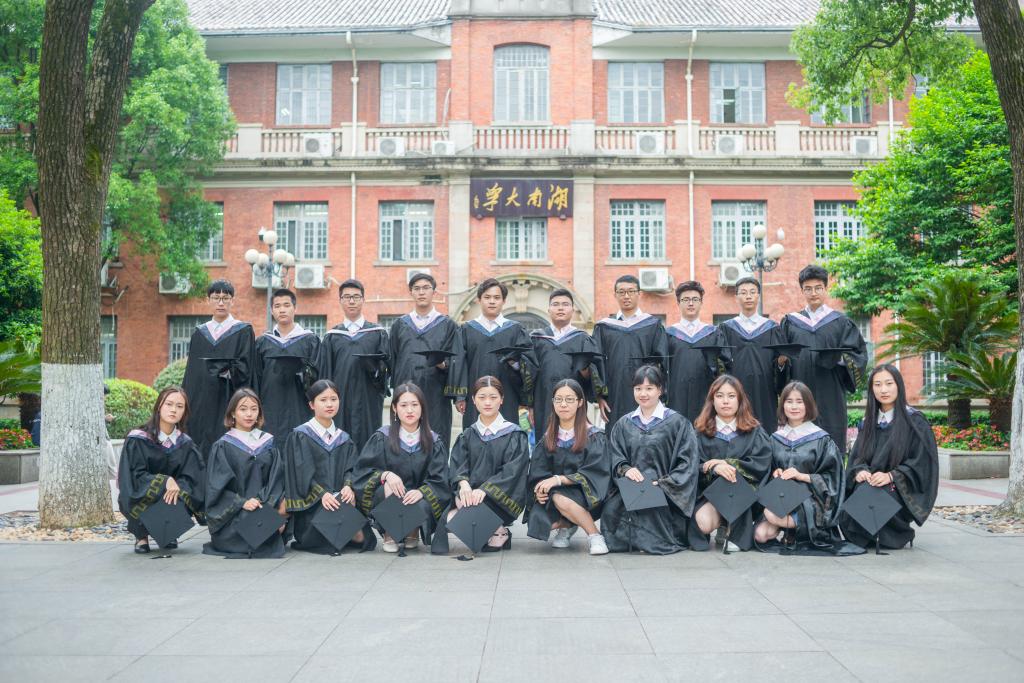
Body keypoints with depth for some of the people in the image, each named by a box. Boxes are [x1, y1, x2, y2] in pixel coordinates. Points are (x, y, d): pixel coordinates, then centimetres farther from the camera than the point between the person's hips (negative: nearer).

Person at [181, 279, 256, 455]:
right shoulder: (199, 333, 14)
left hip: (228, 403, -4)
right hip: (201, 403, 4)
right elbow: (191, 372, 13)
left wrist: (228, 371, -24)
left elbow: (245, 368, -7)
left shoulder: (243, 332, 1)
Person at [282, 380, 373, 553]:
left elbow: (350, 468, 7)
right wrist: (322, 494, -21)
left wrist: (348, 487, -15)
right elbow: (302, 471, -6)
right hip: (311, 503, -2)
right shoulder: (299, 436, 3)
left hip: (339, 498, 2)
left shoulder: (344, 439, 17)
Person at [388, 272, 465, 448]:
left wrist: (443, 365, -19)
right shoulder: (400, 325, 13)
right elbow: (392, 360, 14)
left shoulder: (448, 325, 7)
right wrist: (393, 389, 6)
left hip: (435, 395, -2)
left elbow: (455, 361, 2)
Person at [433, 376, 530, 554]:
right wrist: (463, 483, -22)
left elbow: (512, 470, -9)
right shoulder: (467, 435, 15)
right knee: (448, 519, -27)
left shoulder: (515, 435, 4)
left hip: (500, 498, -4)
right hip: (471, 493, 4)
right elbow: (457, 465, 2)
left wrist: (485, 489, -23)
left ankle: (498, 533, -3)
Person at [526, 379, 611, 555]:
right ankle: (567, 526, 9)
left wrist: (559, 479, -23)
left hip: (586, 496, -4)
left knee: (559, 498, -35)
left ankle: (595, 535, -14)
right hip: (552, 492, 4)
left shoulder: (593, 437, -6)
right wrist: (539, 490, -19)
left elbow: (593, 473, -14)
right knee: (537, 519, -25)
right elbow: (537, 473, 3)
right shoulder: (547, 439, 7)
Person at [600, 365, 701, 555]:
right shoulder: (623, 424, 17)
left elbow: (688, 461, -2)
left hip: (664, 492, -3)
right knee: (611, 509, -30)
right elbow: (614, 456, 12)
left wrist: (663, 483, -13)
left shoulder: (677, 423, 5)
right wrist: (625, 469, -11)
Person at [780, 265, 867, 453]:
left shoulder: (841, 323, 7)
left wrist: (840, 358, -17)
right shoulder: (790, 323, 12)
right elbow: (781, 358, 11)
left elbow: (859, 355, 2)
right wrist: (781, 359, -11)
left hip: (830, 396, -1)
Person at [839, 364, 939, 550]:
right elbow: (857, 456, 11)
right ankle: (868, 537, 4)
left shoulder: (914, 421, -3)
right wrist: (859, 471, -13)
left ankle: (898, 535, -2)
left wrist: (891, 476, -21)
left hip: (901, 492, -4)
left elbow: (921, 463, -7)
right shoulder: (868, 422, 13)